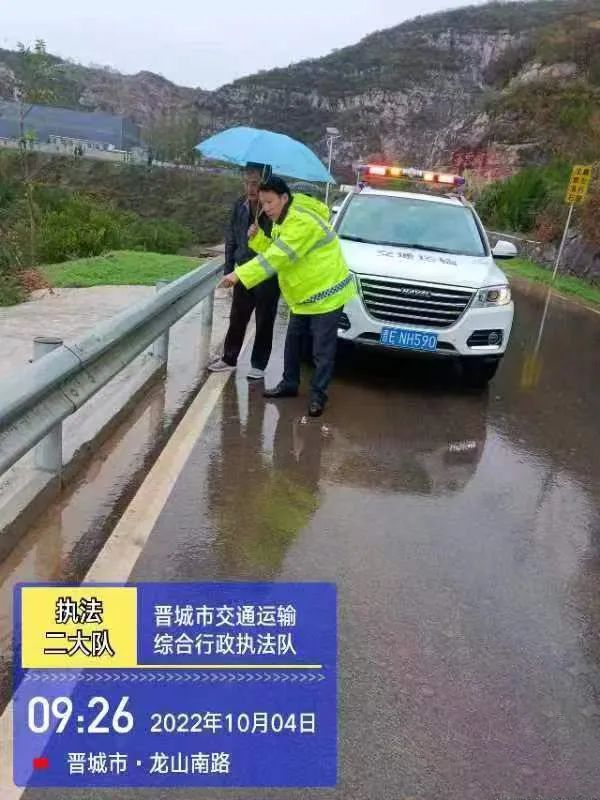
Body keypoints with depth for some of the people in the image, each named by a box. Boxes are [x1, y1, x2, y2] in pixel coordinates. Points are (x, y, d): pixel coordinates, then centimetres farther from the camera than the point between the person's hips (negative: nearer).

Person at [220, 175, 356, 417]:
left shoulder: (301, 222, -27)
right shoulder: (282, 220, 8)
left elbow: (277, 258, -33)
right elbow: (272, 251, 12)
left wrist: (239, 275, -34)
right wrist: (257, 238, -8)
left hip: (326, 292, -10)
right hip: (303, 295, 10)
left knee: (322, 349, -1)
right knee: (293, 340, 17)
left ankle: (318, 395, 10)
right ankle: (289, 384, 31)